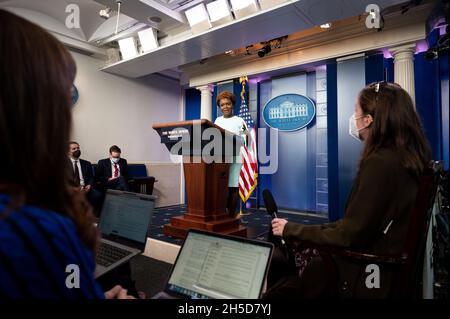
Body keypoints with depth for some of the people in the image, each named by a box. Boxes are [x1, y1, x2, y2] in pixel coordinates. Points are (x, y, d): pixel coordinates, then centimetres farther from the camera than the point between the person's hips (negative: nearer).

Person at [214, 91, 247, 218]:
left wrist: (244, 132, -16)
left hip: (234, 158, -3)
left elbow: (242, 141, 2)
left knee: (232, 186, -2)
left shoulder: (239, 120, 4)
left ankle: (231, 215, 6)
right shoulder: (218, 120, 14)